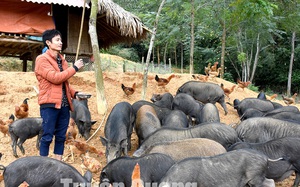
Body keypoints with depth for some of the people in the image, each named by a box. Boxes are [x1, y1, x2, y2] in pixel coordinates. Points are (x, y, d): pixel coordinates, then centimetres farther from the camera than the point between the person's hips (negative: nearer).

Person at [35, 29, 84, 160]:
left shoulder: (62, 60, 17)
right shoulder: (42, 59, -6)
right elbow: (55, 78, -18)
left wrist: (74, 93, 7)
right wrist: (74, 68, -12)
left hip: (64, 105, 7)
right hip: (50, 104, -7)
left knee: (61, 136, 10)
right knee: (47, 136, -3)